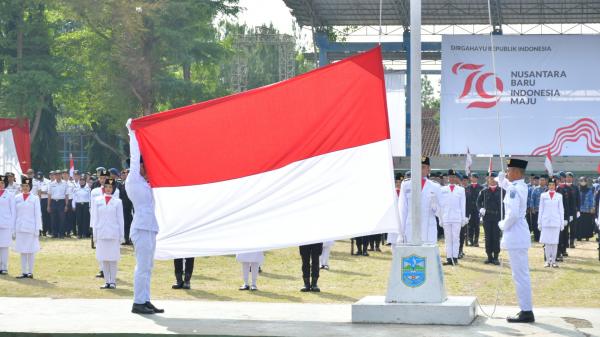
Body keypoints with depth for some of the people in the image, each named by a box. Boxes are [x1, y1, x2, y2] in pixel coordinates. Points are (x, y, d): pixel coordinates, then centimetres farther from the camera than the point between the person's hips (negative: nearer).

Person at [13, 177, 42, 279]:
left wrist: (37, 229, -7)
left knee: (31, 251, 1)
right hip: (20, 228, 3)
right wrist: (14, 229, 6)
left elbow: (38, 214, -2)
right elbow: (15, 214, 9)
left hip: (31, 228, -3)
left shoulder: (35, 198, -1)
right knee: (22, 251, 5)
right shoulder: (17, 198, 7)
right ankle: (24, 272, 8)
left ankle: (30, 272, 6)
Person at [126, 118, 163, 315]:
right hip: (142, 227, -10)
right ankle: (138, 302, -8)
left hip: (149, 227, 10)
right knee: (143, 266, -9)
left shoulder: (143, 182, 17)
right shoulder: (133, 180, -5)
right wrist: (131, 131, 0)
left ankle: (145, 301, 13)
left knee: (147, 267, 10)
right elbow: (135, 156, -6)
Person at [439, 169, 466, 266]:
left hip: (457, 218, -1)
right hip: (446, 218, 1)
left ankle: (455, 257, -2)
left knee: (455, 238, -2)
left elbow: (462, 205, 7)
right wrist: (441, 219, 6)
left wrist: (463, 219, 4)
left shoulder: (461, 190, 6)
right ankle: (449, 258, 1)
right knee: (448, 239, 1)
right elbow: (441, 205, 9)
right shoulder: (443, 190, 8)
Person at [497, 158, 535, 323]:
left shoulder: (514, 189, -18)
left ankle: (526, 312, -5)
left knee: (520, 275, -7)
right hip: (519, 236, 10)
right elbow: (502, 182, 31)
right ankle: (526, 309, 21)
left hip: (515, 236, -10)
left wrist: (503, 225, -10)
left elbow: (513, 214, -27)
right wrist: (501, 175, 13)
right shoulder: (521, 187, 11)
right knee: (521, 274, 15)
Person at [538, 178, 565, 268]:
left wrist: (562, 223, 3)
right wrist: (539, 223, 4)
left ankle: (553, 260, 4)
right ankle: (547, 260, 6)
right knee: (547, 242, 0)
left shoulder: (559, 196, 6)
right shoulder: (543, 195, 6)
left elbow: (561, 210, 8)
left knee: (555, 242, 0)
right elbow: (541, 209, 7)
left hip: (556, 222, 0)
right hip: (546, 221, 0)